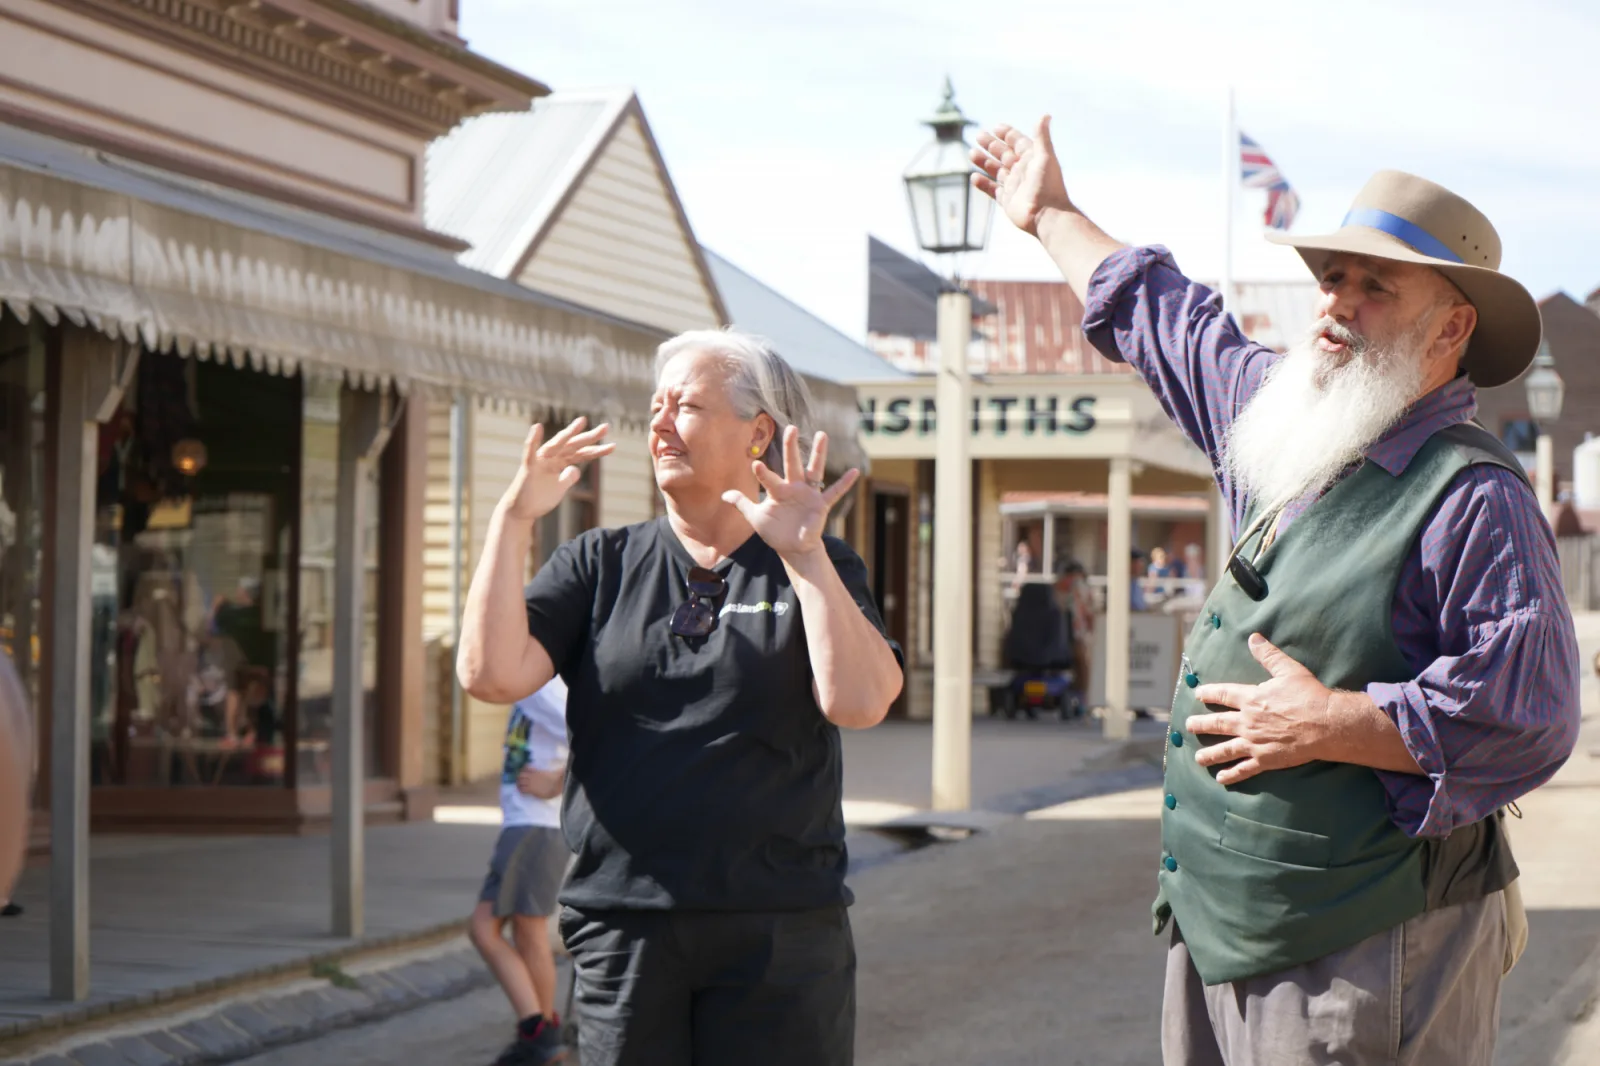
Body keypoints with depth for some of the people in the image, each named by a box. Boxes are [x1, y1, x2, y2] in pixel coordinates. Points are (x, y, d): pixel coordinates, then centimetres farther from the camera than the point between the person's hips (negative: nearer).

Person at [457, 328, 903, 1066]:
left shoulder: (816, 571, 6)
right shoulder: (601, 564, 11)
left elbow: (858, 702, -12)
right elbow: (490, 673, -3)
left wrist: (804, 556, -19)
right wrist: (513, 518, -8)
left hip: (779, 934, -2)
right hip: (624, 930, 2)